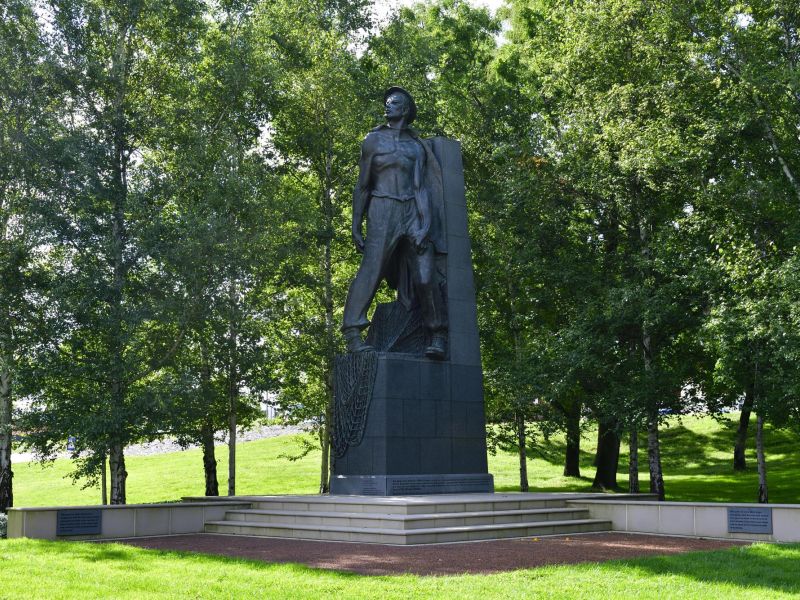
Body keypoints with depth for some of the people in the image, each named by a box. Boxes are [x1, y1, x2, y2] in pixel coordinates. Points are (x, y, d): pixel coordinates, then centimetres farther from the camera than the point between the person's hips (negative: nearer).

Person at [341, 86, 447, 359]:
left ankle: (437, 337, -4)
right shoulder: (373, 139, 13)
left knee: (426, 276, -8)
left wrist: (427, 225, 0)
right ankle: (352, 333, -16)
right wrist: (356, 225, 2)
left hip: (415, 213, 2)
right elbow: (362, 186, 11)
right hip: (383, 211, -2)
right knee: (371, 270, -14)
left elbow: (427, 186, 13)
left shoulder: (418, 143, 18)